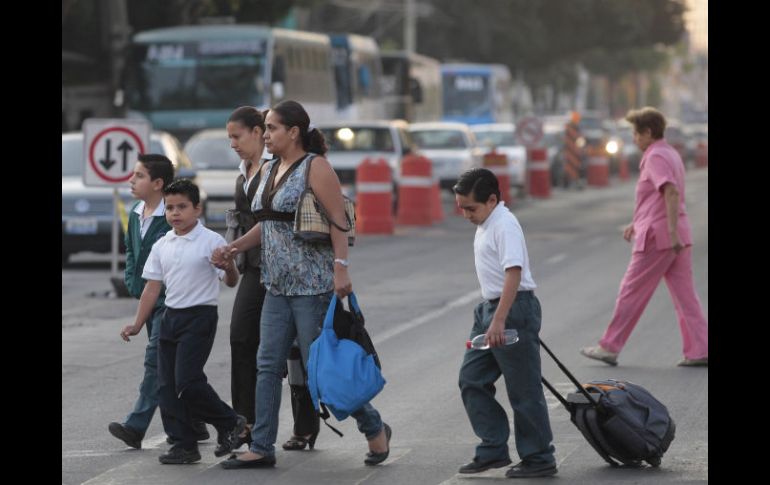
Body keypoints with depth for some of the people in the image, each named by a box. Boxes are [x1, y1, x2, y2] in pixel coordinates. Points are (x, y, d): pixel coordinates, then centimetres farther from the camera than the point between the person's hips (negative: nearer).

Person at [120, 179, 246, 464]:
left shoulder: (211, 242, -7)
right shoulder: (162, 246, 10)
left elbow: (231, 282, -7)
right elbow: (152, 287, 13)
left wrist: (229, 268, -30)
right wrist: (137, 324, 10)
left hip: (200, 315, -7)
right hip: (171, 317, 7)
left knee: (187, 381, -15)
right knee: (166, 385, 3)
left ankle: (230, 424, 4)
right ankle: (184, 444, 10)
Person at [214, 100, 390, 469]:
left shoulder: (315, 167, -11)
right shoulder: (269, 170, 13)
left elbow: (338, 220, -16)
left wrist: (341, 267, -24)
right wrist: (235, 247, 6)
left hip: (312, 284, -8)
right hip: (278, 284, 8)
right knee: (268, 366, 4)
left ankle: (374, 429, 12)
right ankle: (261, 448, 7)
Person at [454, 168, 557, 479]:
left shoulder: (504, 225, -18)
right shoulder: (485, 224, 13)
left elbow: (514, 273, -27)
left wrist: (499, 320, -32)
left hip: (514, 308, -10)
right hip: (490, 307, 10)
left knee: (524, 389, -2)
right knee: (472, 380, 9)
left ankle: (539, 459, 6)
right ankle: (493, 450, 14)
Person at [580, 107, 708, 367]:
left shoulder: (655, 157, -12)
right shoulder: (671, 154, 18)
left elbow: (671, 192, -25)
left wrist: (672, 232, -31)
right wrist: (636, 223, 33)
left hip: (657, 238, -9)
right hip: (679, 238, 9)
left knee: (631, 292, 1)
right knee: (685, 294, 6)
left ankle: (609, 347, 8)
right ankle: (699, 350, 0)